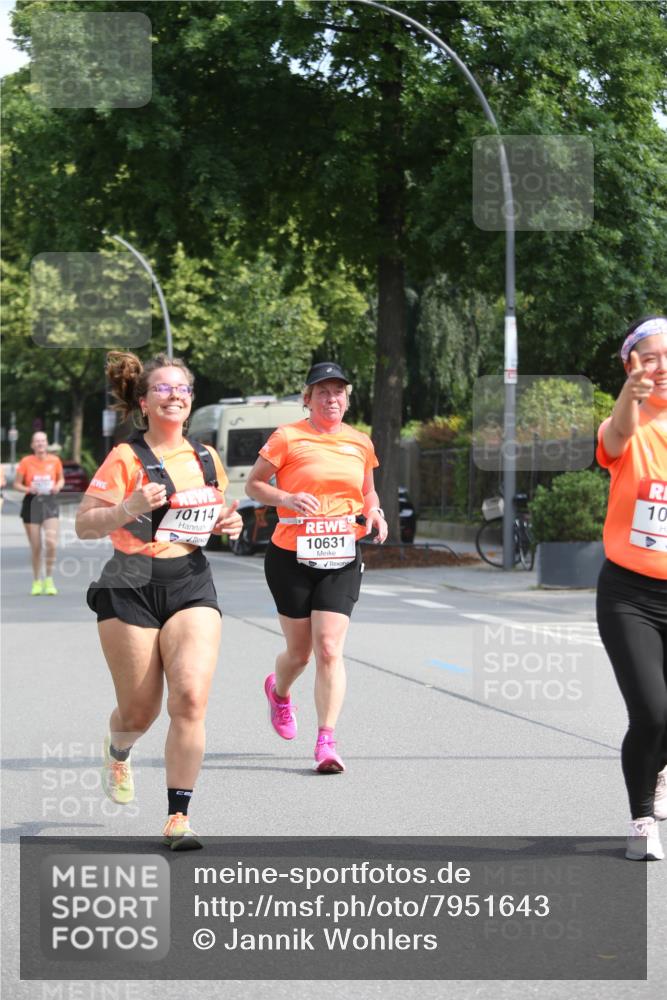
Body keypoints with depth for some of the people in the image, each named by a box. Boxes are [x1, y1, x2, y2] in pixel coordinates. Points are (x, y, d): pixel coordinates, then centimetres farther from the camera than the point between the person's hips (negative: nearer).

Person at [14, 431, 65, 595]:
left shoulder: (54, 460, 1)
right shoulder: (26, 462, -3)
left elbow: (61, 479, 16)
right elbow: (17, 484, 3)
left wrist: (58, 486, -6)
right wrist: (28, 489, -15)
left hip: (49, 502, 1)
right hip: (31, 503, 0)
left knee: (51, 542, -15)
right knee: (35, 546, 2)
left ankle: (49, 579, 1)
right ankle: (37, 581, 20)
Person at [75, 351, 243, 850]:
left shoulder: (207, 458, 12)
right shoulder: (126, 458, -4)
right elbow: (84, 525, -6)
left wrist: (229, 523, 5)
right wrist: (129, 509, -23)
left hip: (191, 584, 3)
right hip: (131, 587, -3)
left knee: (191, 698, -16)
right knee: (140, 711, 5)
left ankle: (179, 817, -8)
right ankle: (118, 752, 44)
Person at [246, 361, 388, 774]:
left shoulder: (360, 442, 10)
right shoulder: (287, 438, -3)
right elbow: (254, 484, 1)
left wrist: (375, 513, 3)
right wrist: (286, 499, -17)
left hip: (342, 559, 2)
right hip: (291, 556, -2)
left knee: (329, 648, -12)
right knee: (300, 652, 8)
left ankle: (327, 741, -12)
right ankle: (279, 691, 44)